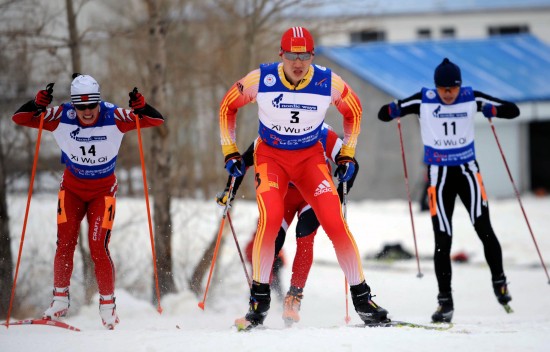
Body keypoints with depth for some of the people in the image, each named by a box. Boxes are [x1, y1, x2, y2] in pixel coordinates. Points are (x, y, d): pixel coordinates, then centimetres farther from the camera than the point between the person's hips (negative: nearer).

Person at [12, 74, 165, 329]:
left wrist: (141, 108, -44)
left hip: (103, 190, -2)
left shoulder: (113, 117, -21)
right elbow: (19, 118, -18)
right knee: (65, 243, -9)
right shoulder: (62, 117, -18)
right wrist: (37, 105, -39)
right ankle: (60, 299, 8)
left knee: (98, 246, -12)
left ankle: (108, 304, 4)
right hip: (72, 188, 2)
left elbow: (156, 120, -22)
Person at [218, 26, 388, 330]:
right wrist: (230, 151, -1)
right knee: (271, 219, -25)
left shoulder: (329, 83, -15)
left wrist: (347, 154, 3)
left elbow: (353, 111, 7)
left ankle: (362, 299, -2)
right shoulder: (260, 80, -17)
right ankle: (259, 299, -11)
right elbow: (227, 106, 1)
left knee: (335, 222, -15)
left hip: (311, 157, 1)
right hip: (271, 156, -1)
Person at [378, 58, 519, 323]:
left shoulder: (471, 99, -3)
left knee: (484, 229, -12)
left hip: (468, 171, 0)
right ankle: (445, 301, 3)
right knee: (442, 240, -3)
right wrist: (394, 110, -26)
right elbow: (384, 114, -4)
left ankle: (499, 282, 9)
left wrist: (492, 109, -20)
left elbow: (513, 110, 0)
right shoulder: (424, 101, -6)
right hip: (439, 175, 0)